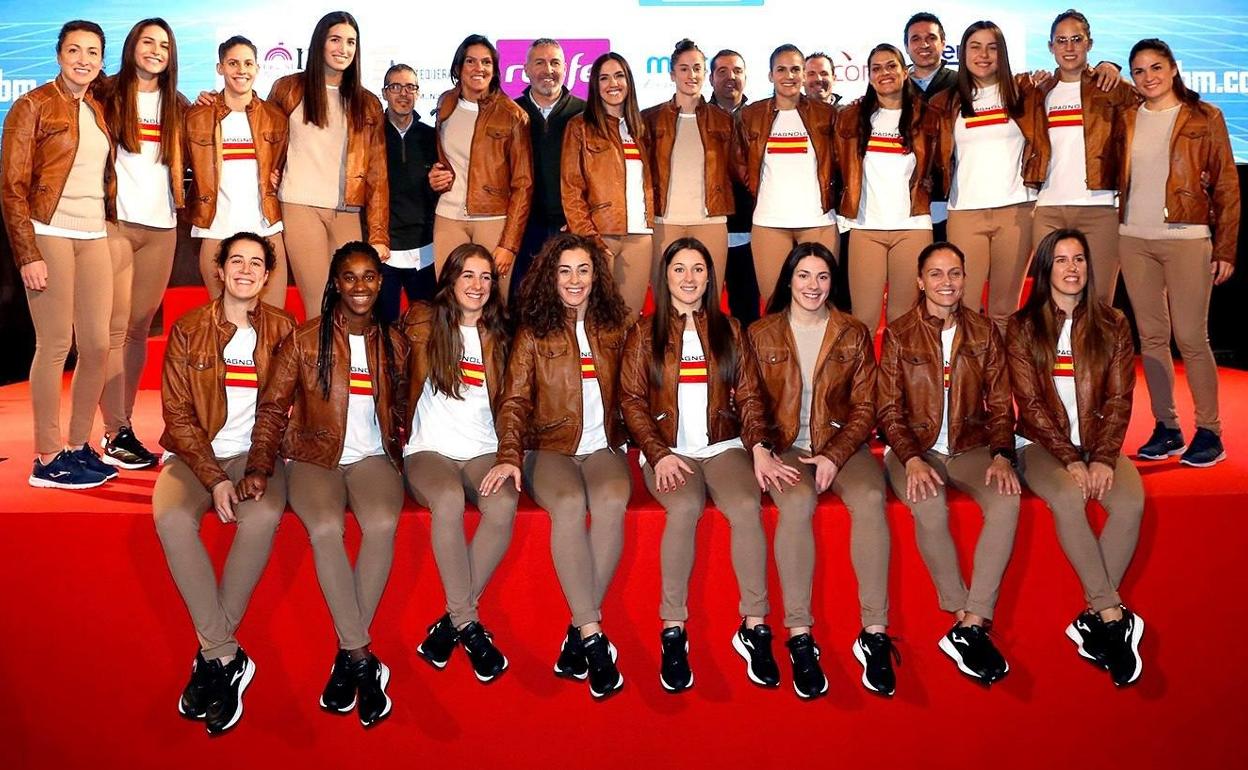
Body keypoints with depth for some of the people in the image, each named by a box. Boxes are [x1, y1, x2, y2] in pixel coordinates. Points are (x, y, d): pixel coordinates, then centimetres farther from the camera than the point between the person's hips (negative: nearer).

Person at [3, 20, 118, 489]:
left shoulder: (98, 110, 16)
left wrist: (110, 229, 8)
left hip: (94, 238, 6)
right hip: (50, 236, -6)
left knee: (97, 345, 5)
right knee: (55, 345, -5)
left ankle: (78, 446, 18)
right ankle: (47, 460, 3)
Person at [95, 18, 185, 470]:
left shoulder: (176, 105, 15)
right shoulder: (107, 93, 4)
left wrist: (183, 203, 3)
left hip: (161, 227, 4)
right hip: (115, 222, -4)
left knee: (139, 329, 6)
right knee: (115, 329, -6)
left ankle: (124, 423, 12)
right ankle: (116, 434, -4)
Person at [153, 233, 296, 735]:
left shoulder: (282, 329, 6)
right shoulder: (188, 330, 4)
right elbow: (177, 412, -1)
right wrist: (213, 478, -14)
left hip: (255, 452, 0)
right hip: (197, 453, 1)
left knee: (263, 516, -34)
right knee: (171, 517, -32)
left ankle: (211, 656, -22)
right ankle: (227, 657, -25)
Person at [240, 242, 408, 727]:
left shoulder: (394, 344, 11)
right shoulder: (304, 341, 3)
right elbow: (273, 408, 0)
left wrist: (396, 452, 1)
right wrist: (260, 467, -13)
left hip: (371, 456, 2)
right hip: (313, 456, -1)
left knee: (383, 523, -32)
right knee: (326, 528, -33)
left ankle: (347, 656, -21)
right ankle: (364, 659, -23)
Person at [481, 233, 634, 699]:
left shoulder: (615, 327, 13)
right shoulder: (533, 332, 8)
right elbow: (514, 402, 2)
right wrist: (509, 456, -14)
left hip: (603, 447, 1)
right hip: (549, 448, -1)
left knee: (611, 502, -32)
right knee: (569, 505, -34)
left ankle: (579, 632, -25)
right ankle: (594, 636, -30)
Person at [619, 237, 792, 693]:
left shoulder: (728, 330, 15)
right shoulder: (645, 333, 10)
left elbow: (748, 395, 10)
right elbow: (631, 400, 3)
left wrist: (759, 447, -7)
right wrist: (659, 454, -11)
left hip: (724, 446, 2)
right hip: (667, 450, -1)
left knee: (746, 506, -31)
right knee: (685, 507, -34)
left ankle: (754, 626, -22)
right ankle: (672, 630, -25)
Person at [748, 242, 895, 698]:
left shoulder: (854, 335, 10)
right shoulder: (761, 335, 8)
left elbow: (864, 408, 5)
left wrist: (835, 455, -11)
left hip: (841, 442, 1)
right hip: (783, 445, -1)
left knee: (870, 498, -32)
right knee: (796, 502, -35)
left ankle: (875, 633, -27)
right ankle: (799, 636, -30)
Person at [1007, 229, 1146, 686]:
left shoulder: (1112, 325, 8)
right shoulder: (1023, 327, 2)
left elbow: (1119, 399, 2)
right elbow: (1031, 403, -5)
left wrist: (1103, 458, -13)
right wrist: (1070, 459, -16)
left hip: (1099, 444, 2)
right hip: (1043, 444, -2)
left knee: (1131, 502, -28)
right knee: (1067, 498, -34)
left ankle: (1094, 621, -19)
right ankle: (1113, 616, -27)